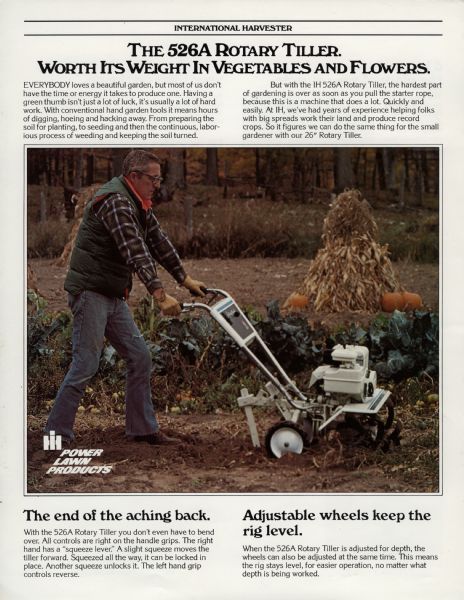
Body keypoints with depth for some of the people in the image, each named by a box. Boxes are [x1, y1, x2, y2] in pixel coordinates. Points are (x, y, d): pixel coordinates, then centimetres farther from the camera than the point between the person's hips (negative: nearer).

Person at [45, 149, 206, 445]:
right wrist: (160, 295, -32)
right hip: (91, 291, -10)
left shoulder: (138, 204, 13)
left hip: (113, 296, 10)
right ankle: (57, 435, 0)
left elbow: (159, 241, 18)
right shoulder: (115, 201, -19)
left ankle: (143, 429, 16)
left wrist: (185, 279, 14)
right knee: (86, 364, -9)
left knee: (140, 357, 8)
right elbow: (135, 252, -27)